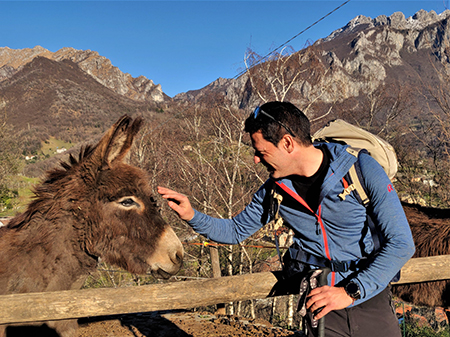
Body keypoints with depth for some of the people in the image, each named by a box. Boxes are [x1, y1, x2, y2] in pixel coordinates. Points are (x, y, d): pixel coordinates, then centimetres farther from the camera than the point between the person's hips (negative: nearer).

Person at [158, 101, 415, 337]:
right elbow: (236, 230, 9)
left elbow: (402, 243, -17)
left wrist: (351, 292, -22)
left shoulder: (362, 169, -17)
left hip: (370, 301, -2)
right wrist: (192, 216, -7)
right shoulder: (275, 189, -4)